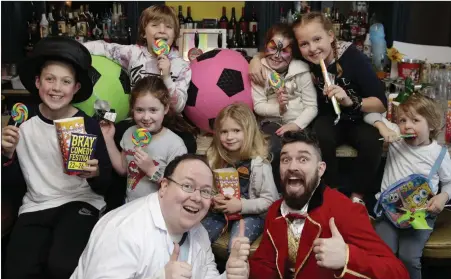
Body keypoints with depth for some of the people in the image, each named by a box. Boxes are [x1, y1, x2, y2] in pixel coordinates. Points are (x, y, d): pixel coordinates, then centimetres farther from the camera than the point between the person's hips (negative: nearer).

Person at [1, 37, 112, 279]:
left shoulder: (89, 125, -7)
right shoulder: (22, 122, 0)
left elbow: (105, 186, -3)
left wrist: (95, 174, -25)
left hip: (80, 203, -2)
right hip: (35, 207, 2)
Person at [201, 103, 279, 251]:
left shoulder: (258, 162, -16)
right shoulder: (214, 157, 0)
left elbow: (269, 200, -13)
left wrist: (241, 205, -22)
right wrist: (212, 200, -12)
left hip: (250, 214, -4)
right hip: (220, 210, 5)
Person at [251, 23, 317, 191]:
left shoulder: (302, 70, -2)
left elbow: (312, 106, -4)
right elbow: (258, 106, -3)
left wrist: (296, 124, -19)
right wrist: (278, 107, -22)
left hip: (299, 124, 0)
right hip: (273, 122, 0)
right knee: (275, 149, -30)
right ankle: (277, 190, -5)